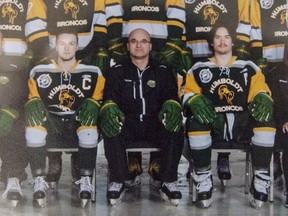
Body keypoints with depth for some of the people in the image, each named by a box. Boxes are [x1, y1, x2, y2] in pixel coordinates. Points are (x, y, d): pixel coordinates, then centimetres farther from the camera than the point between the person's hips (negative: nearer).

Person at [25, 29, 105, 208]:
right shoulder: (39, 72, 10)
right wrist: (37, 114, -12)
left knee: (90, 106, -32)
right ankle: (39, 180, -30)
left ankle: (86, 180, -30)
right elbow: (32, 103, 11)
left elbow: (98, 103, 9)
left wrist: (90, 110, -13)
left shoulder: (93, 73, 8)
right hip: (51, 128, 1)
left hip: (79, 129, 0)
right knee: (33, 108, -29)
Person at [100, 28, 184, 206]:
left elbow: (172, 95, 3)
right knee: (111, 130, -34)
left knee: (175, 128, -32)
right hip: (127, 124, 0)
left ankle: (169, 182, -21)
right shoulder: (117, 71, 15)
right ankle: (118, 181, -21)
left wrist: (171, 106, -23)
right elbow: (109, 96, 1)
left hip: (156, 124, 0)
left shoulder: (163, 71, 16)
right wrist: (109, 108, -25)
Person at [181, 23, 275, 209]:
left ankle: (261, 181, -23)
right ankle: (204, 181, -22)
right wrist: (195, 100, -18)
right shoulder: (199, 69, 16)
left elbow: (261, 90, 10)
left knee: (265, 118, -32)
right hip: (212, 123, 0)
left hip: (242, 124, 1)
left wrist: (262, 99, -16)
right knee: (196, 120, -36)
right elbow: (188, 91, 7)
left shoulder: (249, 67, 18)